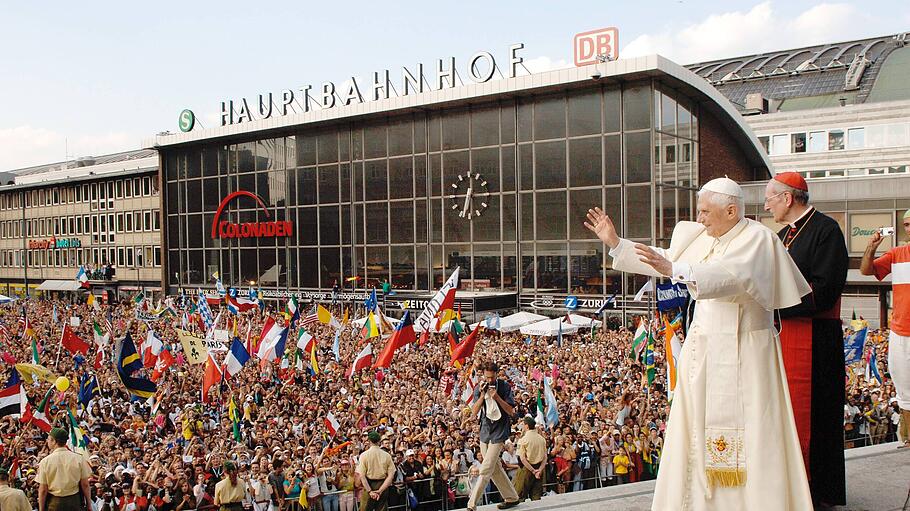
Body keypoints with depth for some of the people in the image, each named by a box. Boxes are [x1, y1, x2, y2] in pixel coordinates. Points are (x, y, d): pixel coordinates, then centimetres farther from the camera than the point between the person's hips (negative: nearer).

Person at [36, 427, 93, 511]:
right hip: (74, 501, 1)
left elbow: (43, 490, -6)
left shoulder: (45, 461, -7)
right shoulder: (79, 458, -5)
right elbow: (85, 484, -4)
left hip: (54, 502, -1)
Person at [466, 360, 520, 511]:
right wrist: (482, 395, -16)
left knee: (485, 470, -10)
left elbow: (511, 412, -8)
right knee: (495, 469, 12)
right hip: (485, 430, 5)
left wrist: (497, 397, -20)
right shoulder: (479, 388, 2)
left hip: (499, 431, -5)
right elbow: (474, 412, -3)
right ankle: (511, 498, 27)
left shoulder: (504, 387, -7)